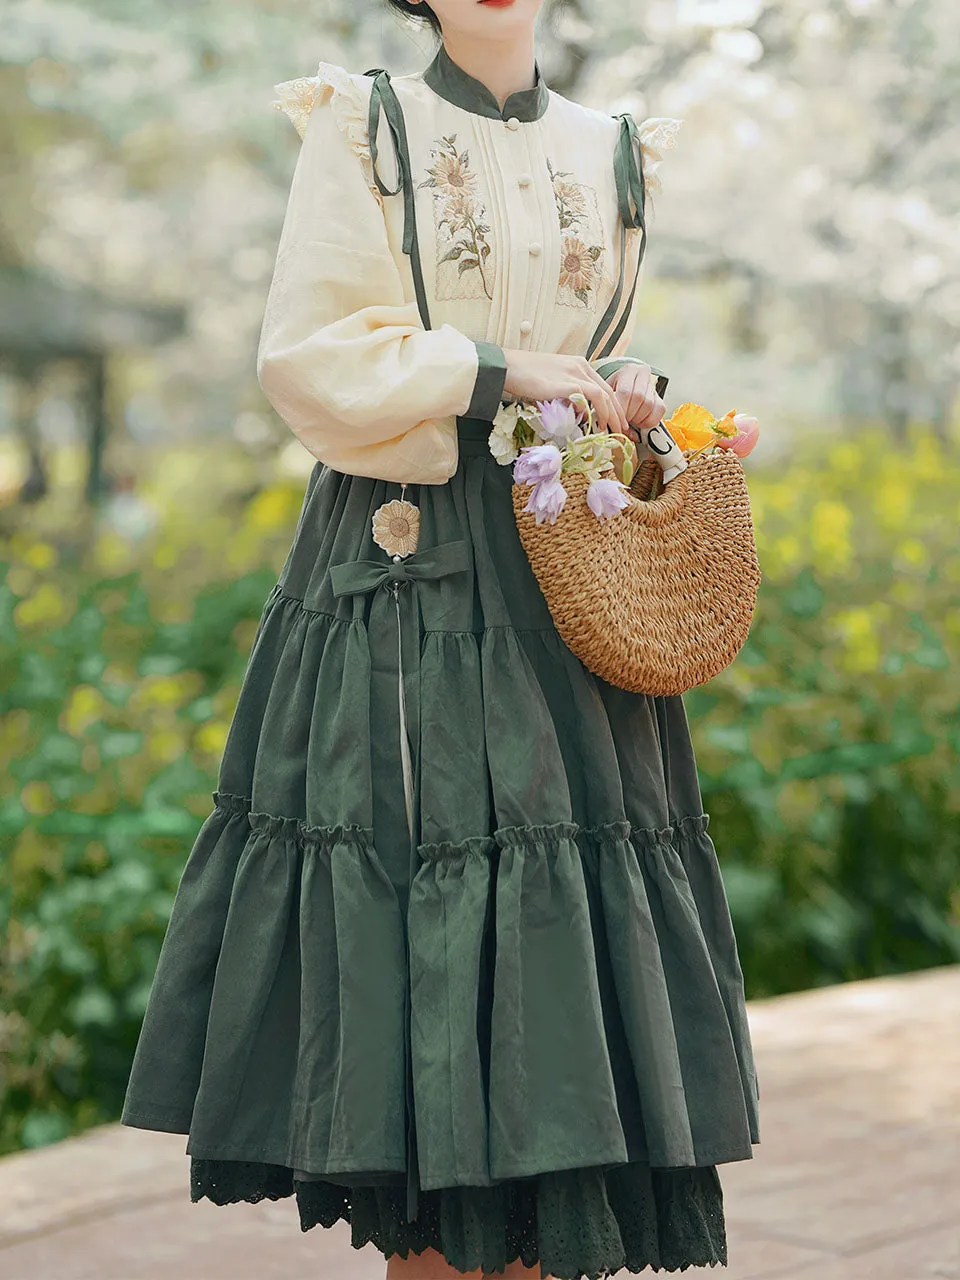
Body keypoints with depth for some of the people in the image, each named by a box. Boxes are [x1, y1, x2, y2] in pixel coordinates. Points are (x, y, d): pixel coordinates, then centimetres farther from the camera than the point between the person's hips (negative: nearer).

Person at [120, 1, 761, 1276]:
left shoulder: (609, 152, 15)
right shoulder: (363, 128, 3)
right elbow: (305, 354, -5)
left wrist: (625, 394, 1)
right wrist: (491, 372, -12)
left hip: (566, 569, 4)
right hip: (402, 564, -4)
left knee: (558, 882, 0)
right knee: (411, 873, -6)